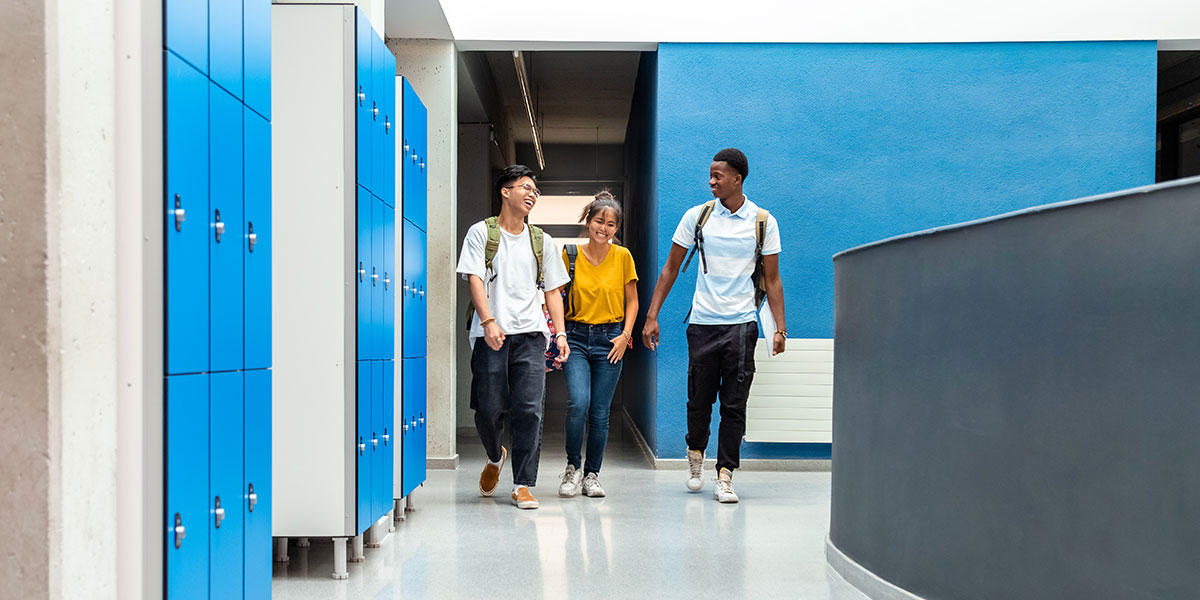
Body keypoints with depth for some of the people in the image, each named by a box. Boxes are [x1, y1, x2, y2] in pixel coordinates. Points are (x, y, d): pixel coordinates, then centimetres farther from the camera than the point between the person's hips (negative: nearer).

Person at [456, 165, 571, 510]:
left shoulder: (541, 241, 18)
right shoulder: (481, 233, 7)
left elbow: (552, 290, 18)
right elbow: (474, 279, -4)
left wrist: (560, 333, 5)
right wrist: (489, 321, -18)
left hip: (530, 334, 2)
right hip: (491, 335, -2)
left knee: (529, 410, -7)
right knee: (489, 408, -1)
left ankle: (523, 485, 1)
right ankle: (495, 457, 31)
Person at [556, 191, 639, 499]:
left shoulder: (622, 256, 1)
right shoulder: (571, 255, 1)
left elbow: (632, 301, 9)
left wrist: (625, 334, -3)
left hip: (610, 340, 1)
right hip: (576, 337, 0)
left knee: (600, 412, 2)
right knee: (578, 402, -17)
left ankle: (592, 474, 19)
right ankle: (573, 466, 4)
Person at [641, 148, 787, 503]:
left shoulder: (763, 223, 1)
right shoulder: (697, 216, 3)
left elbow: (772, 279, 5)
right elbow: (671, 268, 7)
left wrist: (780, 328, -3)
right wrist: (652, 316, 2)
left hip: (742, 324, -1)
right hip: (702, 323, 1)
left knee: (734, 404, -2)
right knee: (699, 399, 9)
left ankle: (724, 476, 5)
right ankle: (695, 453, 35)